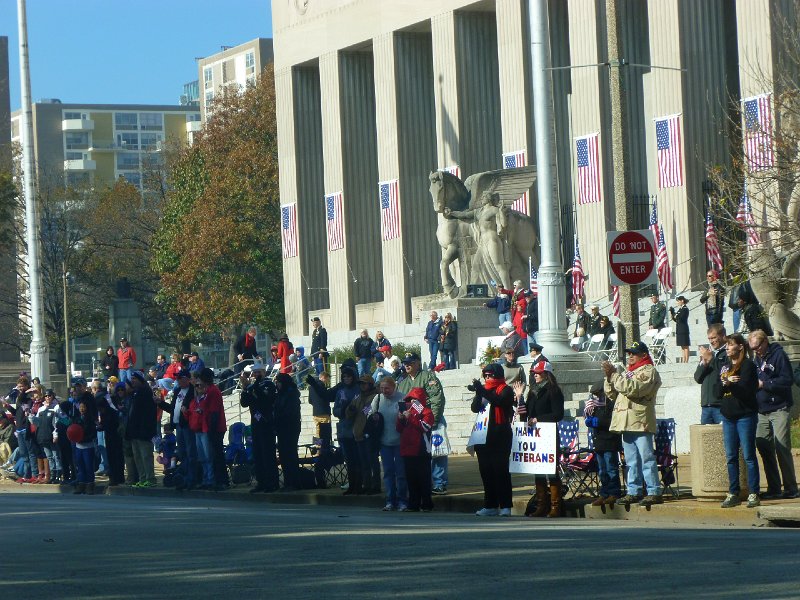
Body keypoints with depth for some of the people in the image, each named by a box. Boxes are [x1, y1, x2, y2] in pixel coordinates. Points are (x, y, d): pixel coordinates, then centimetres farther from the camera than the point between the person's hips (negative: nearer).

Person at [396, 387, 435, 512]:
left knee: (423, 478, -4)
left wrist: (410, 417, -16)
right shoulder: (407, 410, 18)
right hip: (408, 450, 6)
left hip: (422, 451, -6)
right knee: (411, 478, 7)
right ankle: (413, 504, 11)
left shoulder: (426, 412, 0)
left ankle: (426, 504, -1)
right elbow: (399, 429, 19)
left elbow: (424, 426, -17)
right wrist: (400, 419, 1)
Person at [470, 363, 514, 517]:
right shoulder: (483, 389, 18)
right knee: (486, 471, 6)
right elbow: (474, 408, 7)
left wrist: (482, 390, -26)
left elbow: (499, 401, -21)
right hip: (484, 436, 6)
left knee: (500, 470, -9)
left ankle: (505, 506, -9)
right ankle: (490, 505, 11)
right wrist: (478, 393, -9)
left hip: (500, 436, -6)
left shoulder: (505, 390, -1)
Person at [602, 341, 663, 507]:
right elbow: (611, 393, 18)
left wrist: (614, 375, -16)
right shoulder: (627, 372, 23)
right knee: (631, 461, 10)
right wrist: (609, 377, 1)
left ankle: (654, 492, -10)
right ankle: (634, 492, 14)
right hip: (627, 423, 9)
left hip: (640, 423, -9)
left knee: (646, 458, -10)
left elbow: (633, 388, -19)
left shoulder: (649, 371, -3)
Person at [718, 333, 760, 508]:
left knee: (748, 456, -6)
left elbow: (746, 390, -16)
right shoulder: (725, 366, 15)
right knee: (731, 457, 6)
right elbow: (718, 391, 8)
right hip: (728, 415, 6)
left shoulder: (748, 365, -5)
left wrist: (729, 384, -17)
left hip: (745, 415, -6)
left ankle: (754, 494, -3)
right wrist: (726, 383, -10)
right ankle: (733, 494, 11)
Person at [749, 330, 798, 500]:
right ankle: (773, 488, 11)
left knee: (782, 448, -10)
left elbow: (787, 380, -14)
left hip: (780, 409, -7)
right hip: (762, 412, 8)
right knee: (764, 448, 5)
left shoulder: (779, 355, -7)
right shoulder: (757, 359, 16)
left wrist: (764, 384, -13)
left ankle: (791, 488, -6)